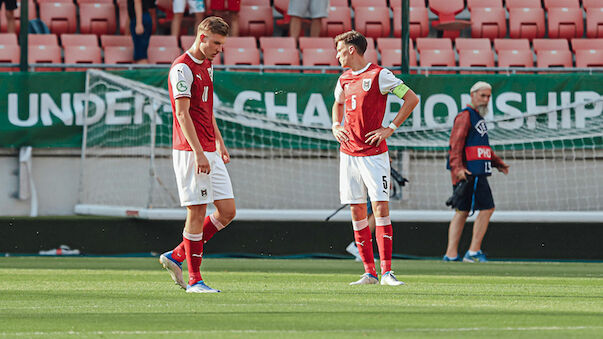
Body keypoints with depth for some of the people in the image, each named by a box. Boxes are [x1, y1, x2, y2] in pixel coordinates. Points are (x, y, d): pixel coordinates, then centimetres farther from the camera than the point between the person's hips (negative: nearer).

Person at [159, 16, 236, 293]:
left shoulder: (207, 66, 17)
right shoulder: (182, 68, -12)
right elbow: (182, 114, -17)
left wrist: (219, 143, 22)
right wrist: (198, 153, -22)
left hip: (210, 151, 9)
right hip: (190, 151, -9)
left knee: (227, 210, 5)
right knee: (197, 212, -7)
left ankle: (176, 257, 15)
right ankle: (194, 279, -1)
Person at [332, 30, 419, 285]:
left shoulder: (379, 75, -7)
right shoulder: (344, 80, 12)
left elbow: (412, 99, -7)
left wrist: (390, 129, -9)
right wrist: (336, 126, 14)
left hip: (374, 153, -6)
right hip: (348, 153, 6)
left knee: (381, 208, -12)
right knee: (357, 212, 3)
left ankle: (386, 272, -13)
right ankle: (369, 272, 7)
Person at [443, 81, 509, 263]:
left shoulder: (479, 117, 23)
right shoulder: (465, 116, -8)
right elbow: (456, 143, -18)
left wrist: (498, 163, 31)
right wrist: (457, 168, -28)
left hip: (476, 173, 10)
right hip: (470, 171, -10)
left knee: (462, 211, 8)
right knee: (487, 208, -11)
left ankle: (451, 254, 7)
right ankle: (474, 251, -10)